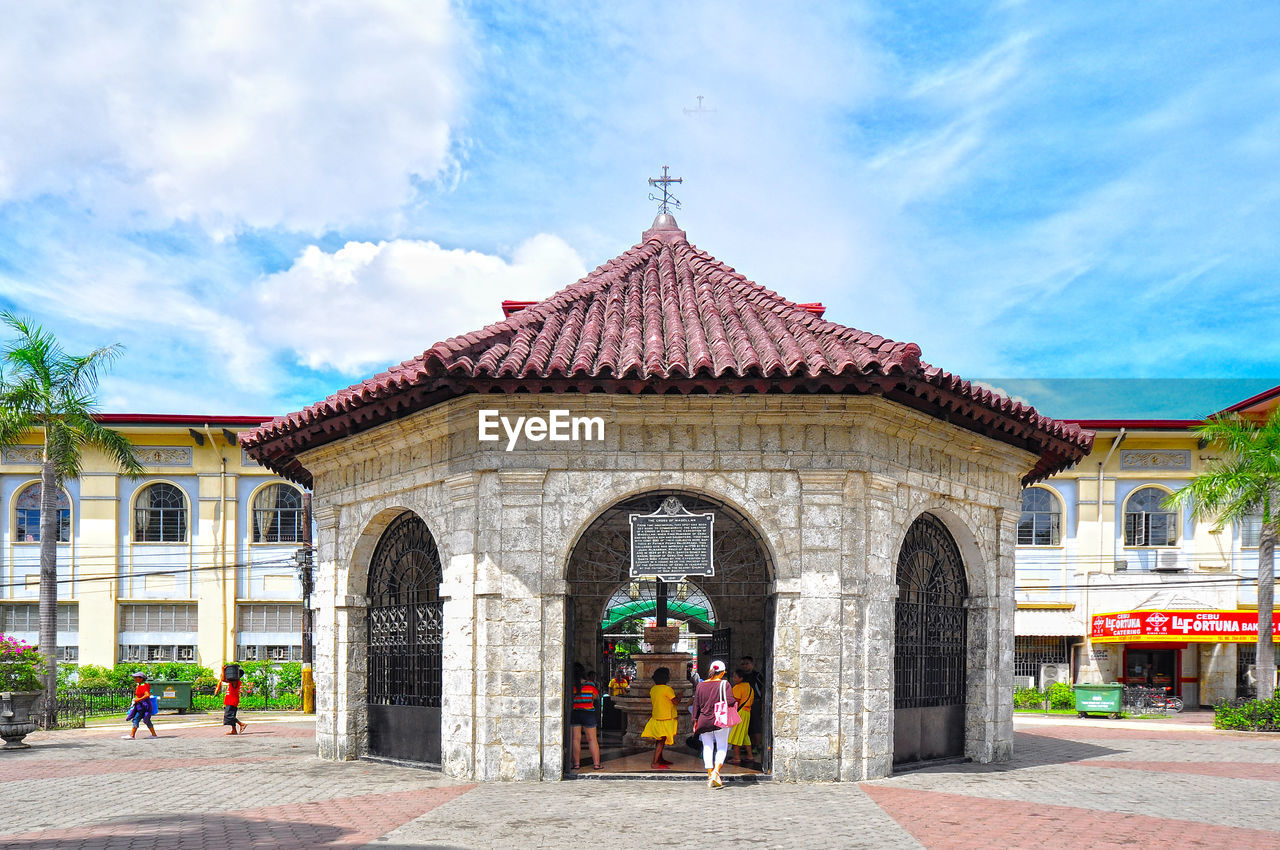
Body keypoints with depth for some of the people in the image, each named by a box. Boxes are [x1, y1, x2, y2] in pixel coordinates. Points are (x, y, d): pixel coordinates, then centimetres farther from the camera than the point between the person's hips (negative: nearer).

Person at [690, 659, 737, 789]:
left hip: (703, 721, 3)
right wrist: (736, 702, 6)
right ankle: (716, 772, -11)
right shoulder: (724, 684, -6)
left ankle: (710, 776, 8)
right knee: (722, 748, 7)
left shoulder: (700, 685, 6)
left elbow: (696, 704, 9)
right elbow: (729, 700, -16)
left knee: (707, 748, 10)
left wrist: (695, 721, 15)